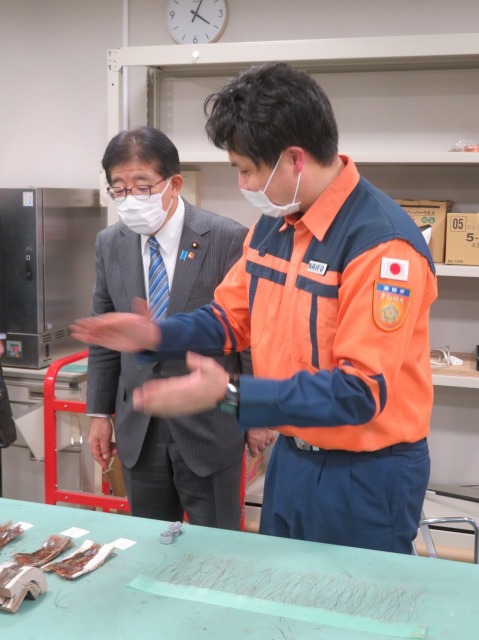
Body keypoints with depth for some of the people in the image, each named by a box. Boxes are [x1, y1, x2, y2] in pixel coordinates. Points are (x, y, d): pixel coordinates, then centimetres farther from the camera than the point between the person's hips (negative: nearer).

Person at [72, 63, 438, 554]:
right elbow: (231, 317, 11)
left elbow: (361, 391, -26)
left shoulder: (382, 241, -25)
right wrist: (156, 336, -8)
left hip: (365, 476, -7)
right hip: (290, 457, 8)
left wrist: (231, 395, -30)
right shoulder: (272, 224, 1)